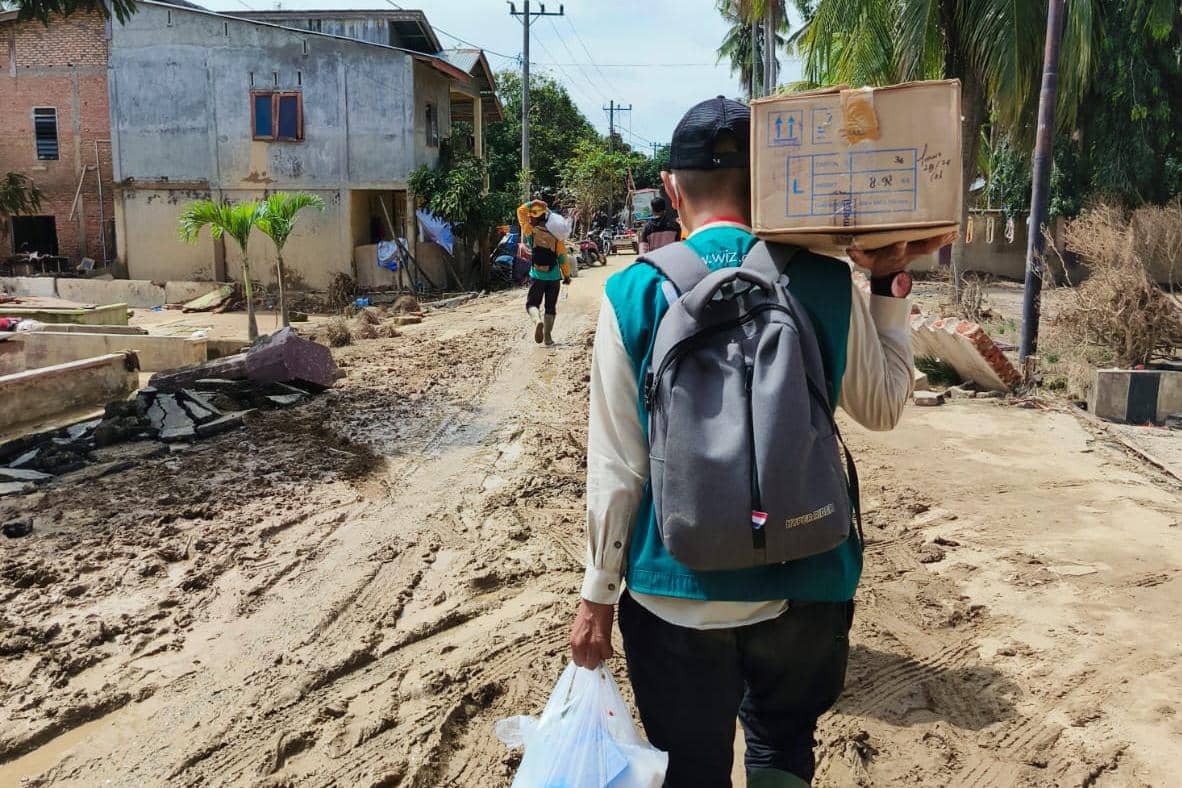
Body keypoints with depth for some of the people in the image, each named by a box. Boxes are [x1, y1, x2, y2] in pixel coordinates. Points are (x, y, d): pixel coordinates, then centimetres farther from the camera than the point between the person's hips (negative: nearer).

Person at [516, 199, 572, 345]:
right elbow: (562, 257, -2)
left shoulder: (531, 232, -6)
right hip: (554, 276, 2)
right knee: (550, 307, 12)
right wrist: (567, 276, 5)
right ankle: (548, 336, 10)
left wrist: (533, 204, 6)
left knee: (532, 304, 8)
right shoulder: (556, 235, -3)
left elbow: (521, 211, 5)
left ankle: (537, 321, -23)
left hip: (537, 276, -2)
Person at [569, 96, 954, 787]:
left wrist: (598, 597, 2)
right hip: (804, 583, 2)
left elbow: (616, 470, -9)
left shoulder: (634, 294, -11)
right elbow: (884, 407, 8)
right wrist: (890, 286, 13)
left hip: (679, 593, -1)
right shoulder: (827, 283, -8)